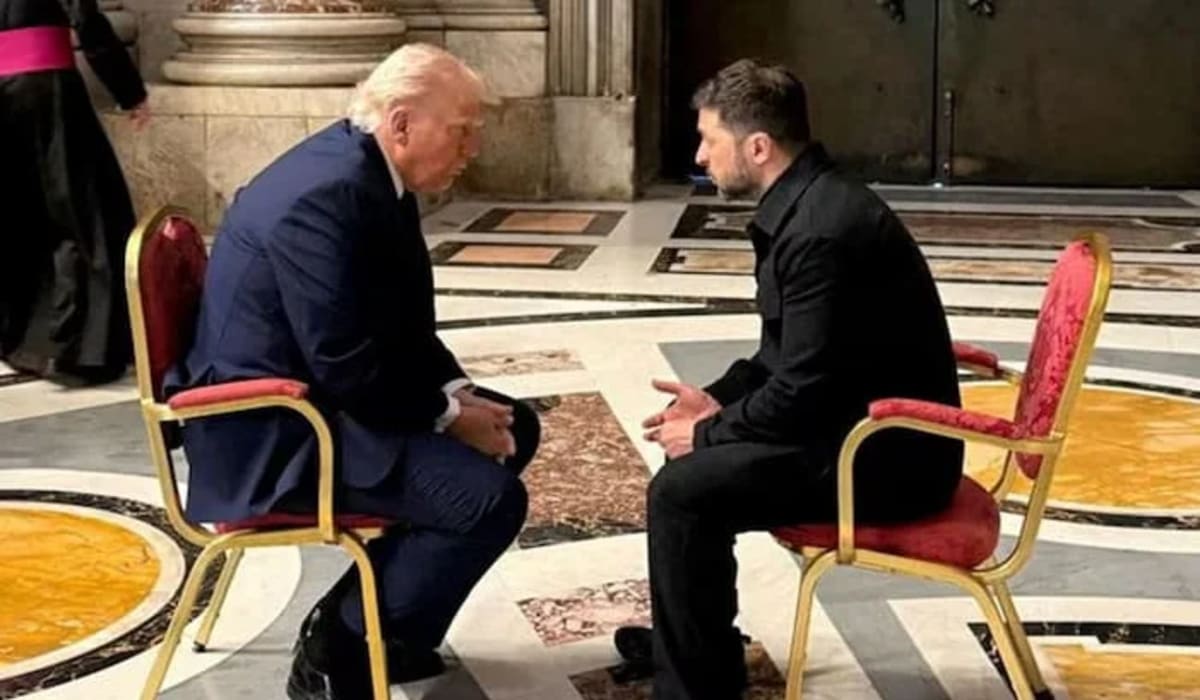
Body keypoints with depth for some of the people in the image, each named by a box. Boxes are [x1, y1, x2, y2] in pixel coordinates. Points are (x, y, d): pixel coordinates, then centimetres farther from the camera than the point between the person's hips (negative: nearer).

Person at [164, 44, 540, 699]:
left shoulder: (370, 171, 6)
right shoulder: (328, 194, -26)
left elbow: (402, 325, 13)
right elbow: (350, 369, -27)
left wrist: (457, 394, -2)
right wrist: (449, 415, -14)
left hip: (318, 391, 11)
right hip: (273, 431, -11)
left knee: (513, 428, 14)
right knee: (490, 496, -21)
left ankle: (357, 615, 19)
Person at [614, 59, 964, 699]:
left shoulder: (822, 230, -25)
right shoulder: (807, 203, 7)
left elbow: (803, 390, -24)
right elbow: (786, 353, 18)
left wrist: (708, 433, -10)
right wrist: (718, 400, 5)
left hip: (887, 453, -11)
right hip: (867, 424, 11)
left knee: (681, 491, -17)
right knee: (696, 455, 20)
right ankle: (692, 641, 34)